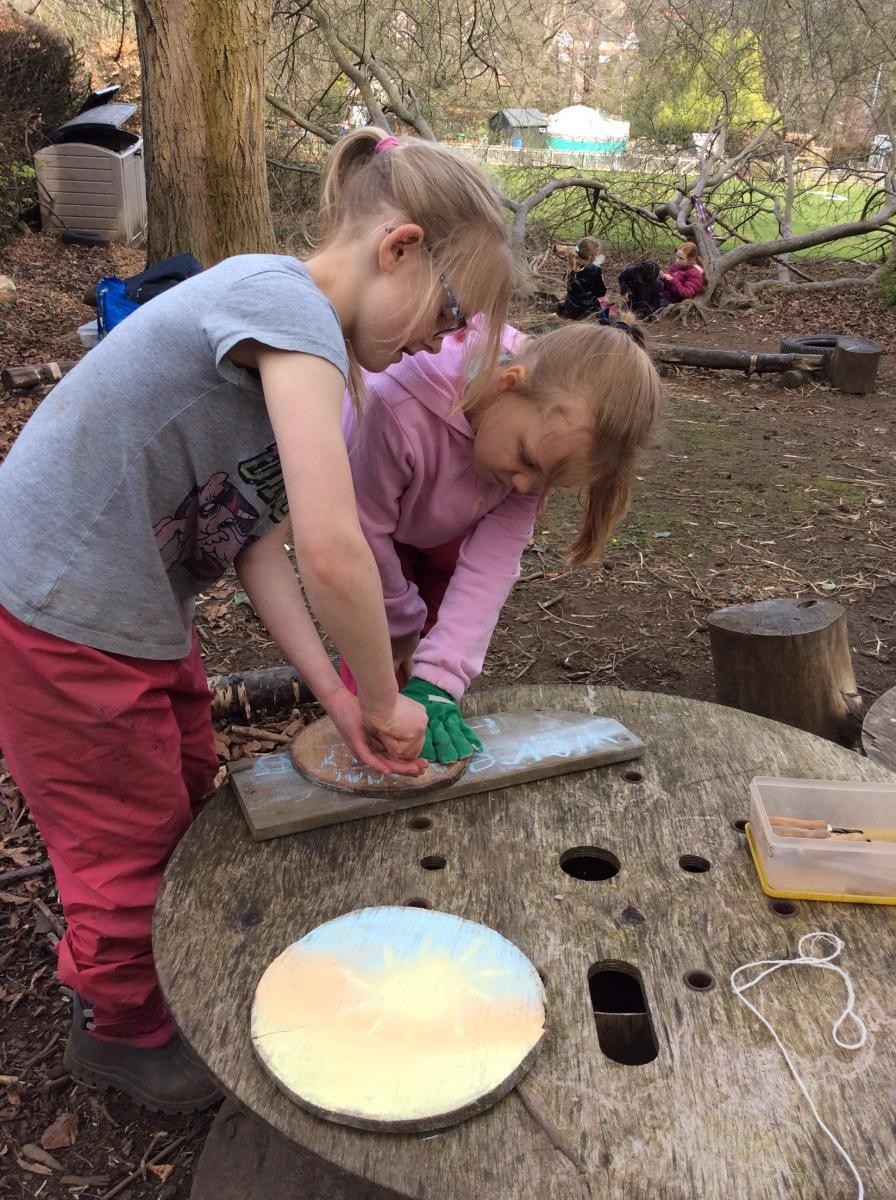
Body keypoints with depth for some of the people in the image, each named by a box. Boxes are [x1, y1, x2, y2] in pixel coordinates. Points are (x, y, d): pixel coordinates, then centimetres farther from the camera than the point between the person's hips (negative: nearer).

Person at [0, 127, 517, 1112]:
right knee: (130, 835, 11)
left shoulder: (298, 334, 5)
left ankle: (162, 960, 50)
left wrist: (339, 699, -4)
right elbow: (332, 553, -33)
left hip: (136, 606, 9)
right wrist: (383, 703, -17)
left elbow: (256, 545, 1)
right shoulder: (286, 300, -25)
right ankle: (122, 1029, 38)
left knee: (185, 788, 24)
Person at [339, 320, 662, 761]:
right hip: (366, 505, -3)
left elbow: (491, 564, -30)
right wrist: (402, 627, -14)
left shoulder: (540, 436, -31)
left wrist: (439, 679, -39)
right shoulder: (397, 410, -46)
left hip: (445, 526, 3)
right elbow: (366, 535, -30)